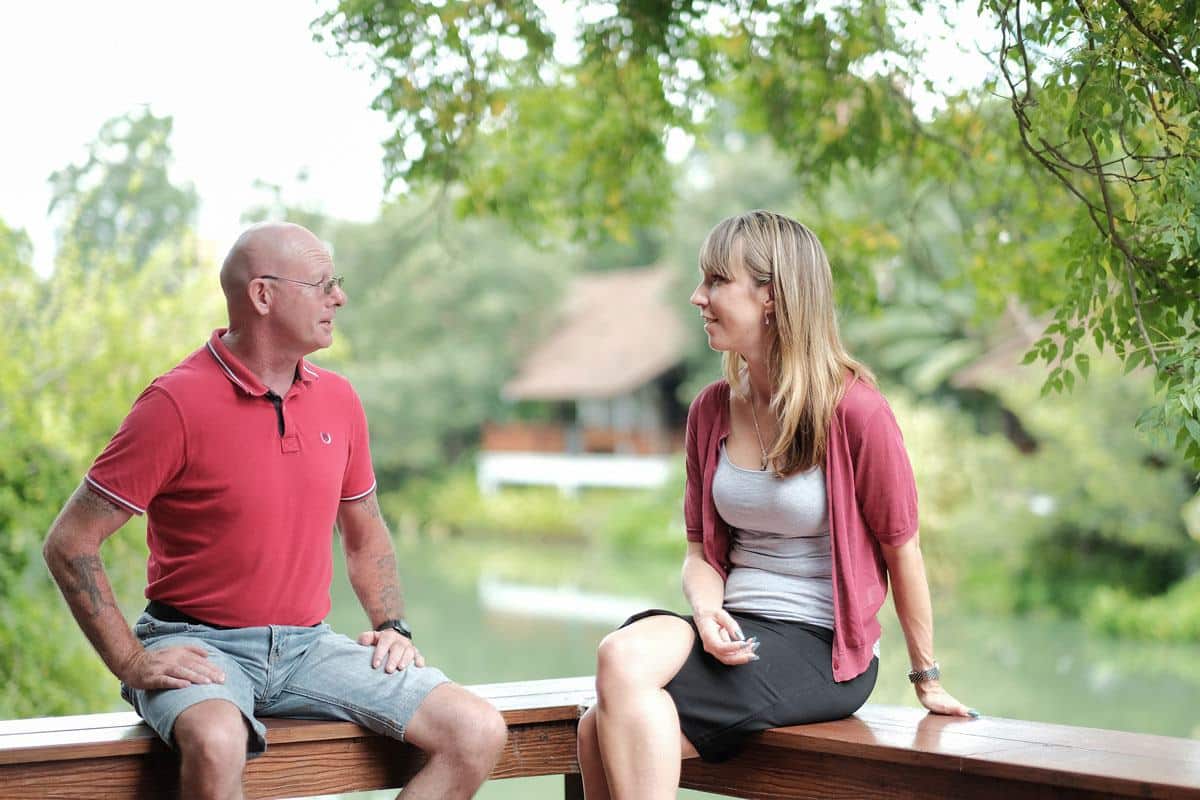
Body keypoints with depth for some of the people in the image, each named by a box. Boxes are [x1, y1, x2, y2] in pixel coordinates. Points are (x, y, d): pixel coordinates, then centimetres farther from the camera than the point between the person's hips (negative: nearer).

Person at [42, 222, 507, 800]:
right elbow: (69, 542, -9)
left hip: (309, 646, 6)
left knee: (479, 732, -12)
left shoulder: (338, 400, 8)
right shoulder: (177, 403, -11)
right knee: (216, 743, -40)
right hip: (200, 645, -5)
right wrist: (130, 663, -13)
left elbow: (365, 536, 22)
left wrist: (393, 626, 7)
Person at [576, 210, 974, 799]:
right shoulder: (710, 411, 9)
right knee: (600, 732, -27)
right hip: (735, 635, 5)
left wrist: (926, 680, 7)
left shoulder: (855, 410, -10)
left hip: (821, 648, -5)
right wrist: (709, 616, -8)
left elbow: (901, 549, -2)